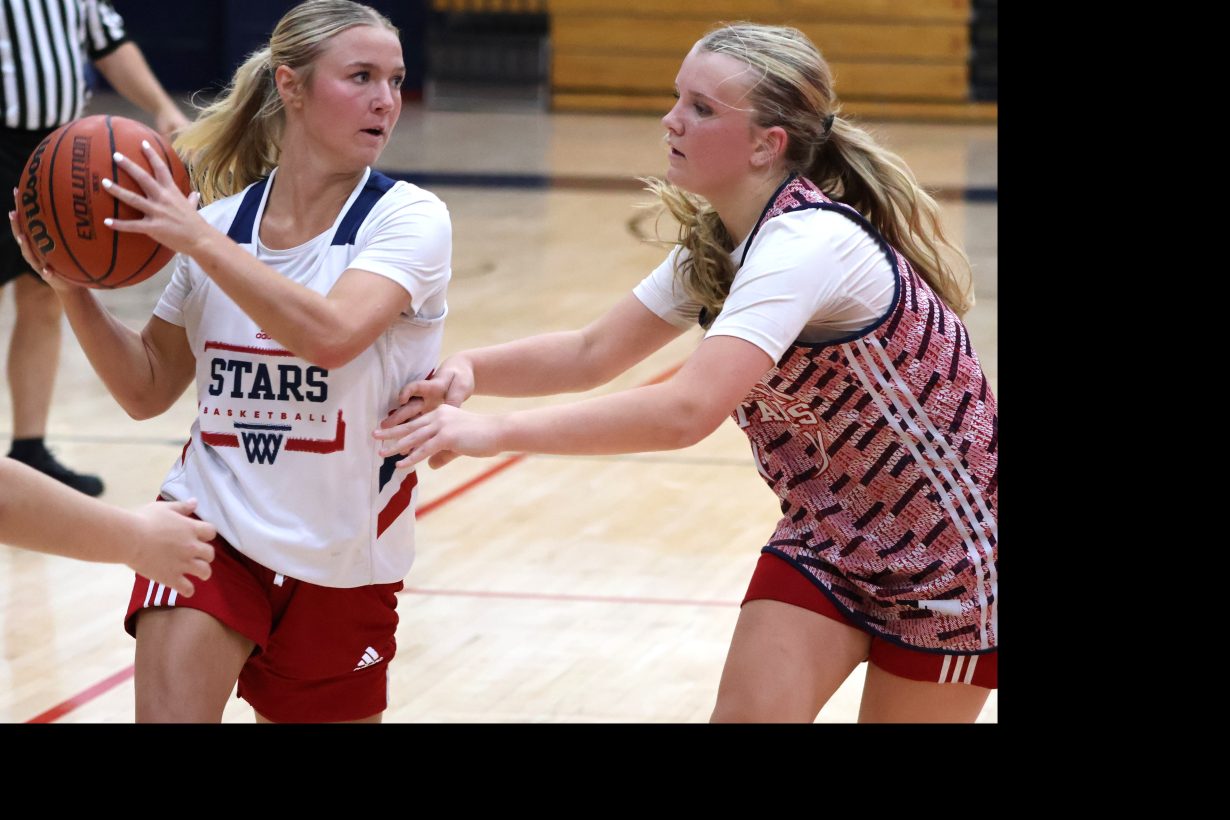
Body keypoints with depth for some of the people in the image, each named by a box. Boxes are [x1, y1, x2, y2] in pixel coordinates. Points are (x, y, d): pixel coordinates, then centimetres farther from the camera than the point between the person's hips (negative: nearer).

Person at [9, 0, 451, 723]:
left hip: (340, 555, -1)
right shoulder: (219, 222, 1)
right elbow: (147, 390, 9)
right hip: (214, 525, 1)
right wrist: (72, 289, -6)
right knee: (168, 715, -19)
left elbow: (331, 334, -29)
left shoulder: (409, 219, -9)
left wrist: (197, 238, -26)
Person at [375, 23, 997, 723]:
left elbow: (685, 412, -40)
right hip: (829, 534, 7)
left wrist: (495, 432, -40)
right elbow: (593, 354, 1)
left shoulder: (808, 243, -30)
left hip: (946, 552, -7)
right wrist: (467, 370, -18)